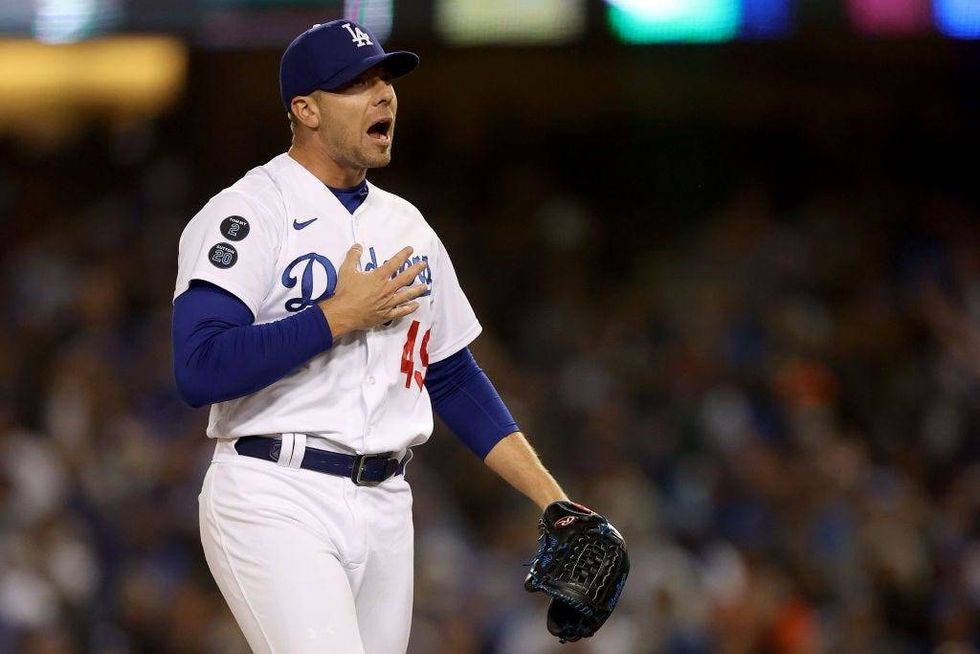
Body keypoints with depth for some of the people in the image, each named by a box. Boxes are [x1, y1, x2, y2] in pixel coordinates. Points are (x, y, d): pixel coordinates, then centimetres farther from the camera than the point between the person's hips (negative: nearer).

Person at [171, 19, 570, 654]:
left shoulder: (408, 226, 16)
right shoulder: (248, 213, -7)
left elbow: (456, 379, 22)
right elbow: (200, 370, -20)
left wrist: (553, 501, 14)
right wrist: (339, 317, -14)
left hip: (385, 507, 7)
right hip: (276, 503, -7)